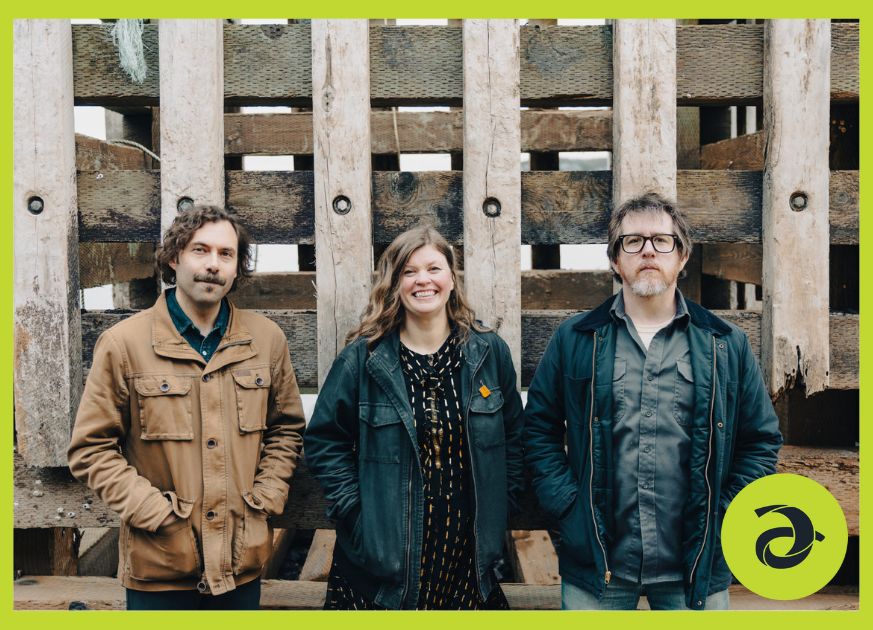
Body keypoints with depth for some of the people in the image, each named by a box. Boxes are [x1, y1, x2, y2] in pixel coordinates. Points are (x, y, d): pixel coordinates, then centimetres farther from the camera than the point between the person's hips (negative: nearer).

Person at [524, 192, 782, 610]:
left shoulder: (727, 344, 4)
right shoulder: (573, 340, 3)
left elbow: (762, 439, 8)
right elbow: (539, 427, 6)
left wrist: (725, 513, -2)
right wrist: (566, 503, -5)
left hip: (696, 569, 1)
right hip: (596, 563, 0)